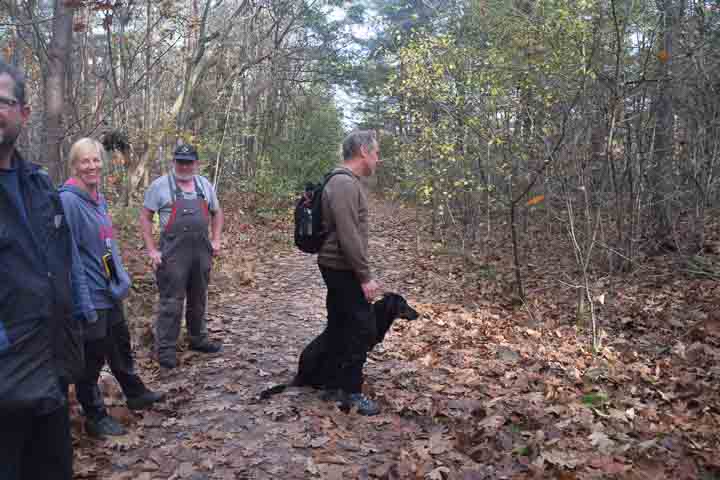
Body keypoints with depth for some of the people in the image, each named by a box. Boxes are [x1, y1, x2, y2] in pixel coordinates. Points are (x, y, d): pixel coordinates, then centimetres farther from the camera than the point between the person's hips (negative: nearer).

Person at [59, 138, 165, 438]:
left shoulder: (99, 198, 9)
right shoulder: (68, 200, -19)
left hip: (110, 290, 9)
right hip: (89, 297, -9)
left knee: (121, 346, 24)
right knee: (92, 357, 6)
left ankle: (136, 394, 42)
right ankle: (96, 418, 22)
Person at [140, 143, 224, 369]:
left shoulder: (205, 185, 9)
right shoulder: (160, 185, -4)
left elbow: (216, 213, 20)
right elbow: (145, 217, -3)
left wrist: (216, 239, 8)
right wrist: (151, 250, -9)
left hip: (202, 253, 5)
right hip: (173, 254, -5)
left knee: (198, 300, 16)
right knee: (171, 303, -1)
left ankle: (198, 339, 32)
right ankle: (165, 349, 9)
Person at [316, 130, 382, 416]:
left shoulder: (348, 182, 14)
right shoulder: (345, 183, -19)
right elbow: (349, 236, -26)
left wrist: (361, 273, 19)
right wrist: (366, 276, -22)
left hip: (337, 268, 11)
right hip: (343, 269, -11)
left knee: (339, 325, 17)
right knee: (363, 329, -4)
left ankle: (334, 382, 28)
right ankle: (351, 391, 5)